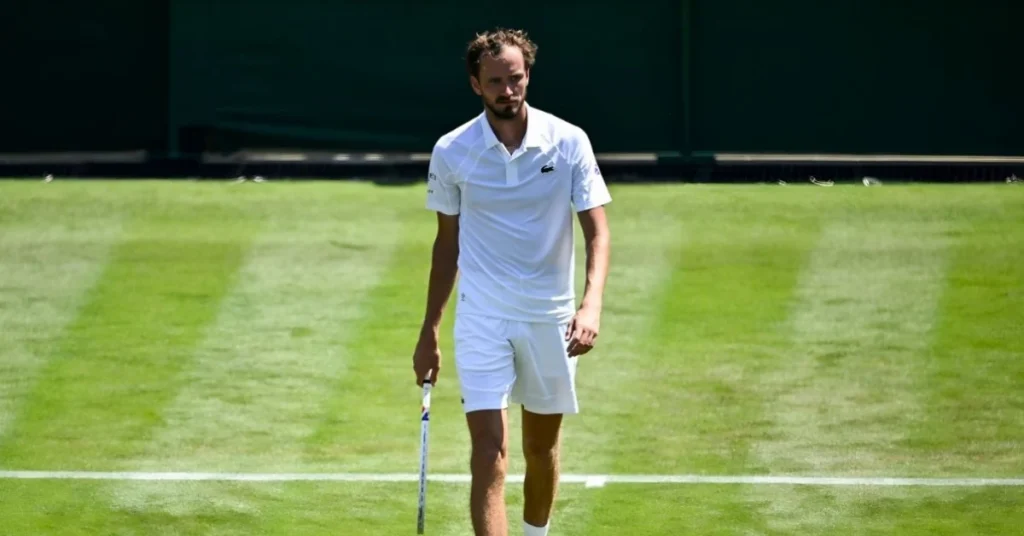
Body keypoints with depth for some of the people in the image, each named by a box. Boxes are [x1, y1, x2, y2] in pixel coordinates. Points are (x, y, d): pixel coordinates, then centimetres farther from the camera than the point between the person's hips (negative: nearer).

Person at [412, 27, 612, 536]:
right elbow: (447, 242, 9)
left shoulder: (568, 142, -6)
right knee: (489, 448, -13)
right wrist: (429, 331, 11)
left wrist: (591, 304, -25)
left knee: (541, 446, 15)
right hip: (482, 317, -1)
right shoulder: (451, 152, -3)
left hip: (551, 317, 1)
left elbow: (596, 230, -7)